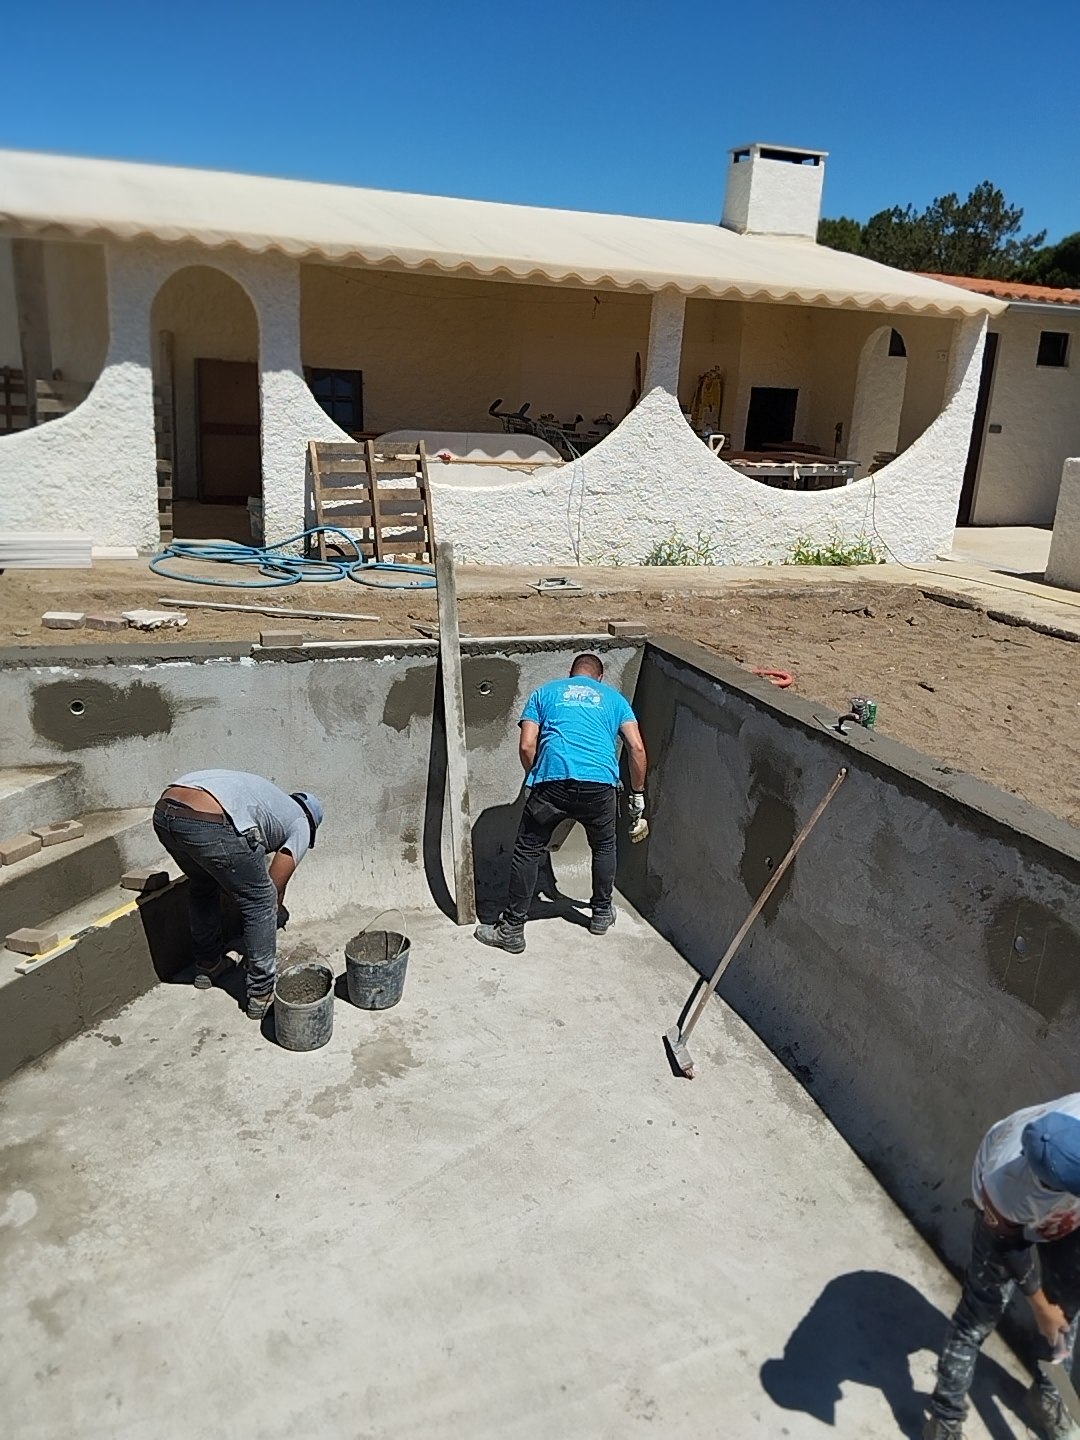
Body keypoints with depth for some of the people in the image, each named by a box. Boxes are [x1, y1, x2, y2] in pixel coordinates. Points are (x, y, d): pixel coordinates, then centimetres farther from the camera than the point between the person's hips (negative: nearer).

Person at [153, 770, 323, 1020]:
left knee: (203, 884, 34)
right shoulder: (301, 824, 20)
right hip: (210, 824, -8)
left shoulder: (268, 796, 39)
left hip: (164, 812, 8)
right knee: (261, 901, 13)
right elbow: (275, 888, 17)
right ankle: (261, 993, 20)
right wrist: (277, 912, 37)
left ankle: (207, 966, 48)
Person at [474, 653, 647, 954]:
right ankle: (602, 914, 39)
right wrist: (638, 793, 20)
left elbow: (527, 746, 9)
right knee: (604, 846, 27)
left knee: (527, 851, 12)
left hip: (553, 781, -1)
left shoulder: (545, 692, 22)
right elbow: (637, 747, 11)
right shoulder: (613, 697, 23)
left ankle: (512, 929, 15)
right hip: (601, 784, 2)